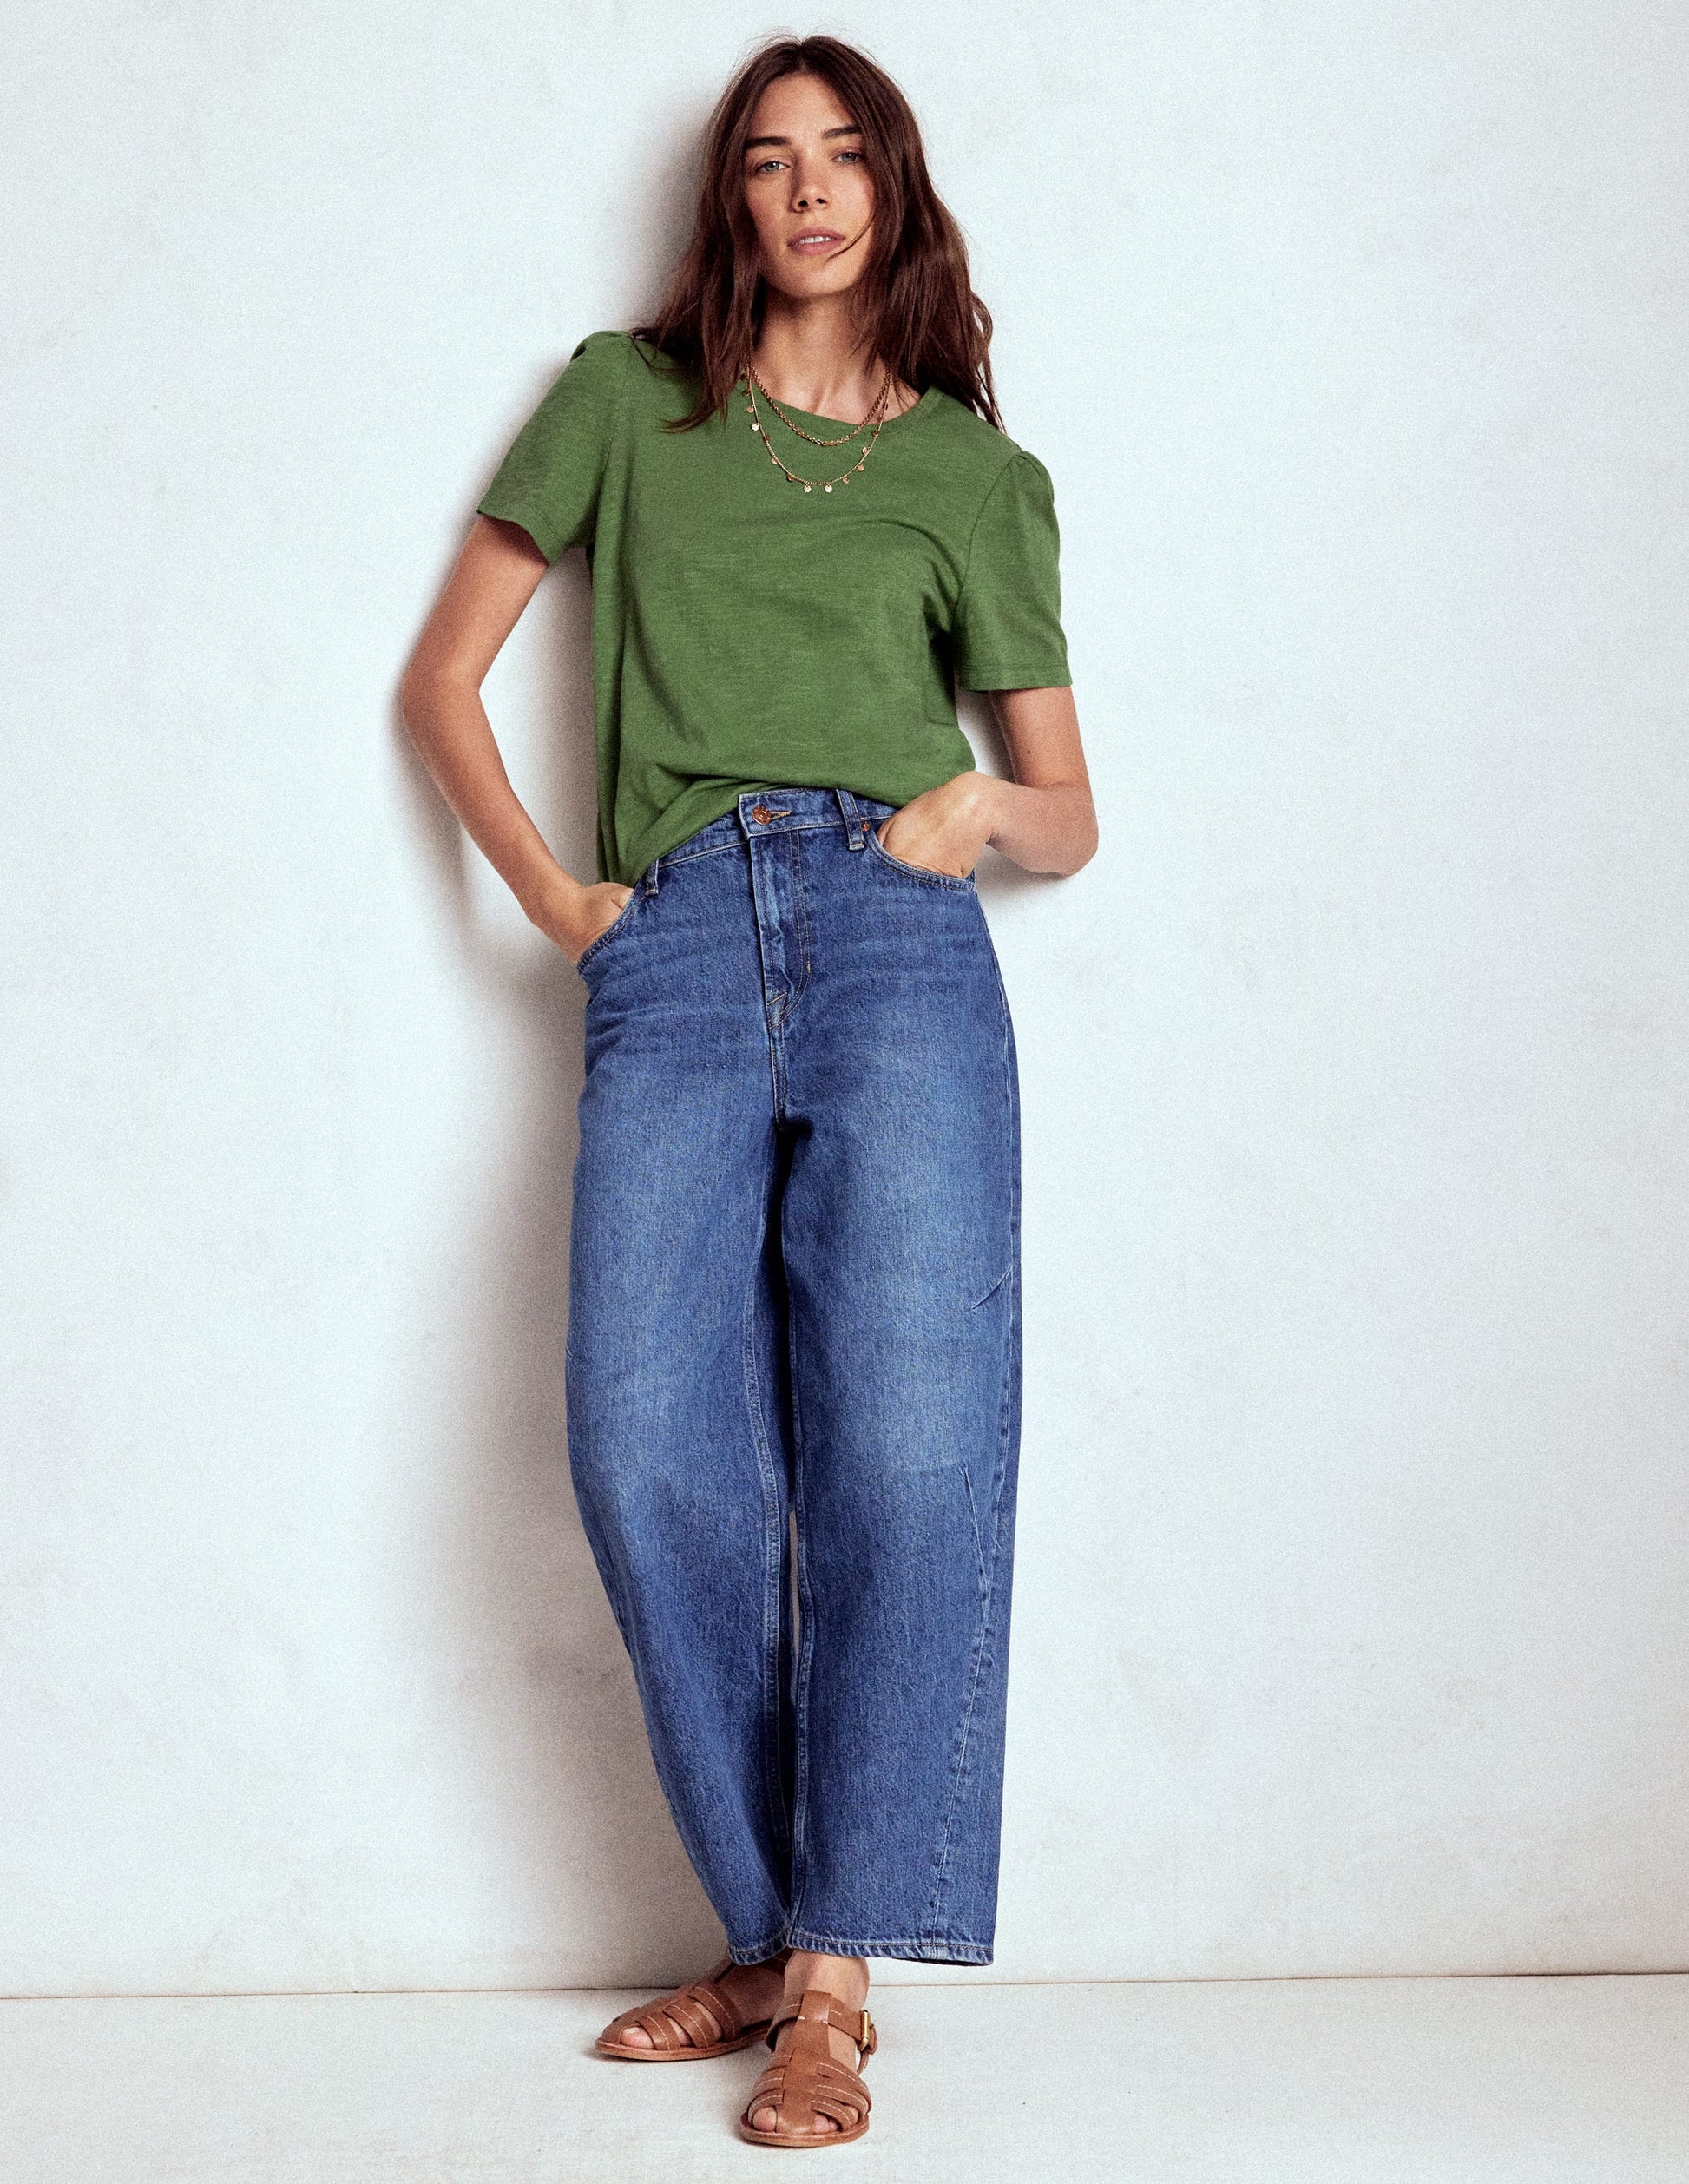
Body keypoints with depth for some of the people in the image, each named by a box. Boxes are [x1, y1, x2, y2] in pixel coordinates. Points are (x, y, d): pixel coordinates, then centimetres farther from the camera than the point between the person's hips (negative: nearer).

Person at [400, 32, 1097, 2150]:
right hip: (674, 953, 1)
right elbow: (441, 676, 20)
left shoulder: (978, 474, 19)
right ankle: (771, 1931, 3)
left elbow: (1069, 817, 20)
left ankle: (832, 1974, -5)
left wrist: (994, 803, -3)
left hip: (898, 941, 0)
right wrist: (551, 897, 8)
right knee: (647, 1441, -12)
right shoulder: (624, 401, 19)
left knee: (904, 1434, -14)